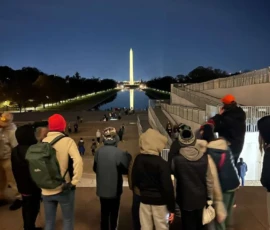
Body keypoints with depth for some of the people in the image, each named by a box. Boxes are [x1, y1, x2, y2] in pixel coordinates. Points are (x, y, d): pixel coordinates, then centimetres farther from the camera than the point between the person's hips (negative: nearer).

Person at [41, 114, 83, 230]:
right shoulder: (67, 141, -12)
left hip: (46, 190, 4)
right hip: (64, 189, -4)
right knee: (68, 219, 15)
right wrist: (74, 181, -17)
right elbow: (78, 161, -26)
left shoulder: (42, 142, 1)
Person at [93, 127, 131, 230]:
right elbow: (125, 170, -11)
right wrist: (128, 157, 4)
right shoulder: (119, 153, -21)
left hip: (102, 188, 3)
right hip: (115, 189, -3)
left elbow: (95, 168, 3)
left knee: (104, 212, 18)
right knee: (114, 213, 16)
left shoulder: (98, 152, -8)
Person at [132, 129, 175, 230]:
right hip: (160, 201, -4)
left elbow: (134, 181, 7)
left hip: (144, 200, 5)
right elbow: (168, 187, -18)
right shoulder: (161, 163, -18)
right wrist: (172, 208, -9)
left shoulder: (138, 159, -2)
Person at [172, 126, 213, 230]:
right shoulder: (205, 158, -15)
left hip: (185, 199, -3)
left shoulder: (176, 159, -21)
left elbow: (174, 176, -1)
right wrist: (210, 197, 4)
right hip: (201, 198, 3)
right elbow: (209, 179, -7)